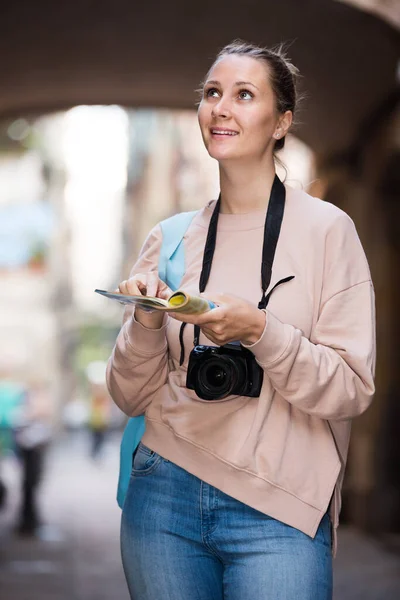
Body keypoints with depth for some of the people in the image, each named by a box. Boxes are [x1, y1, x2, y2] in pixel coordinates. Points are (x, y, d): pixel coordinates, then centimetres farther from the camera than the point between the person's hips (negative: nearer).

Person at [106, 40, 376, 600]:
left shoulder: (327, 228, -4)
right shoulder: (169, 241, 6)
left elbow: (353, 390, -7)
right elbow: (131, 396, 7)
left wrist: (259, 331, -21)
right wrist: (146, 323, -11)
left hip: (276, 513, -3)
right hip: (165, 495, 3)